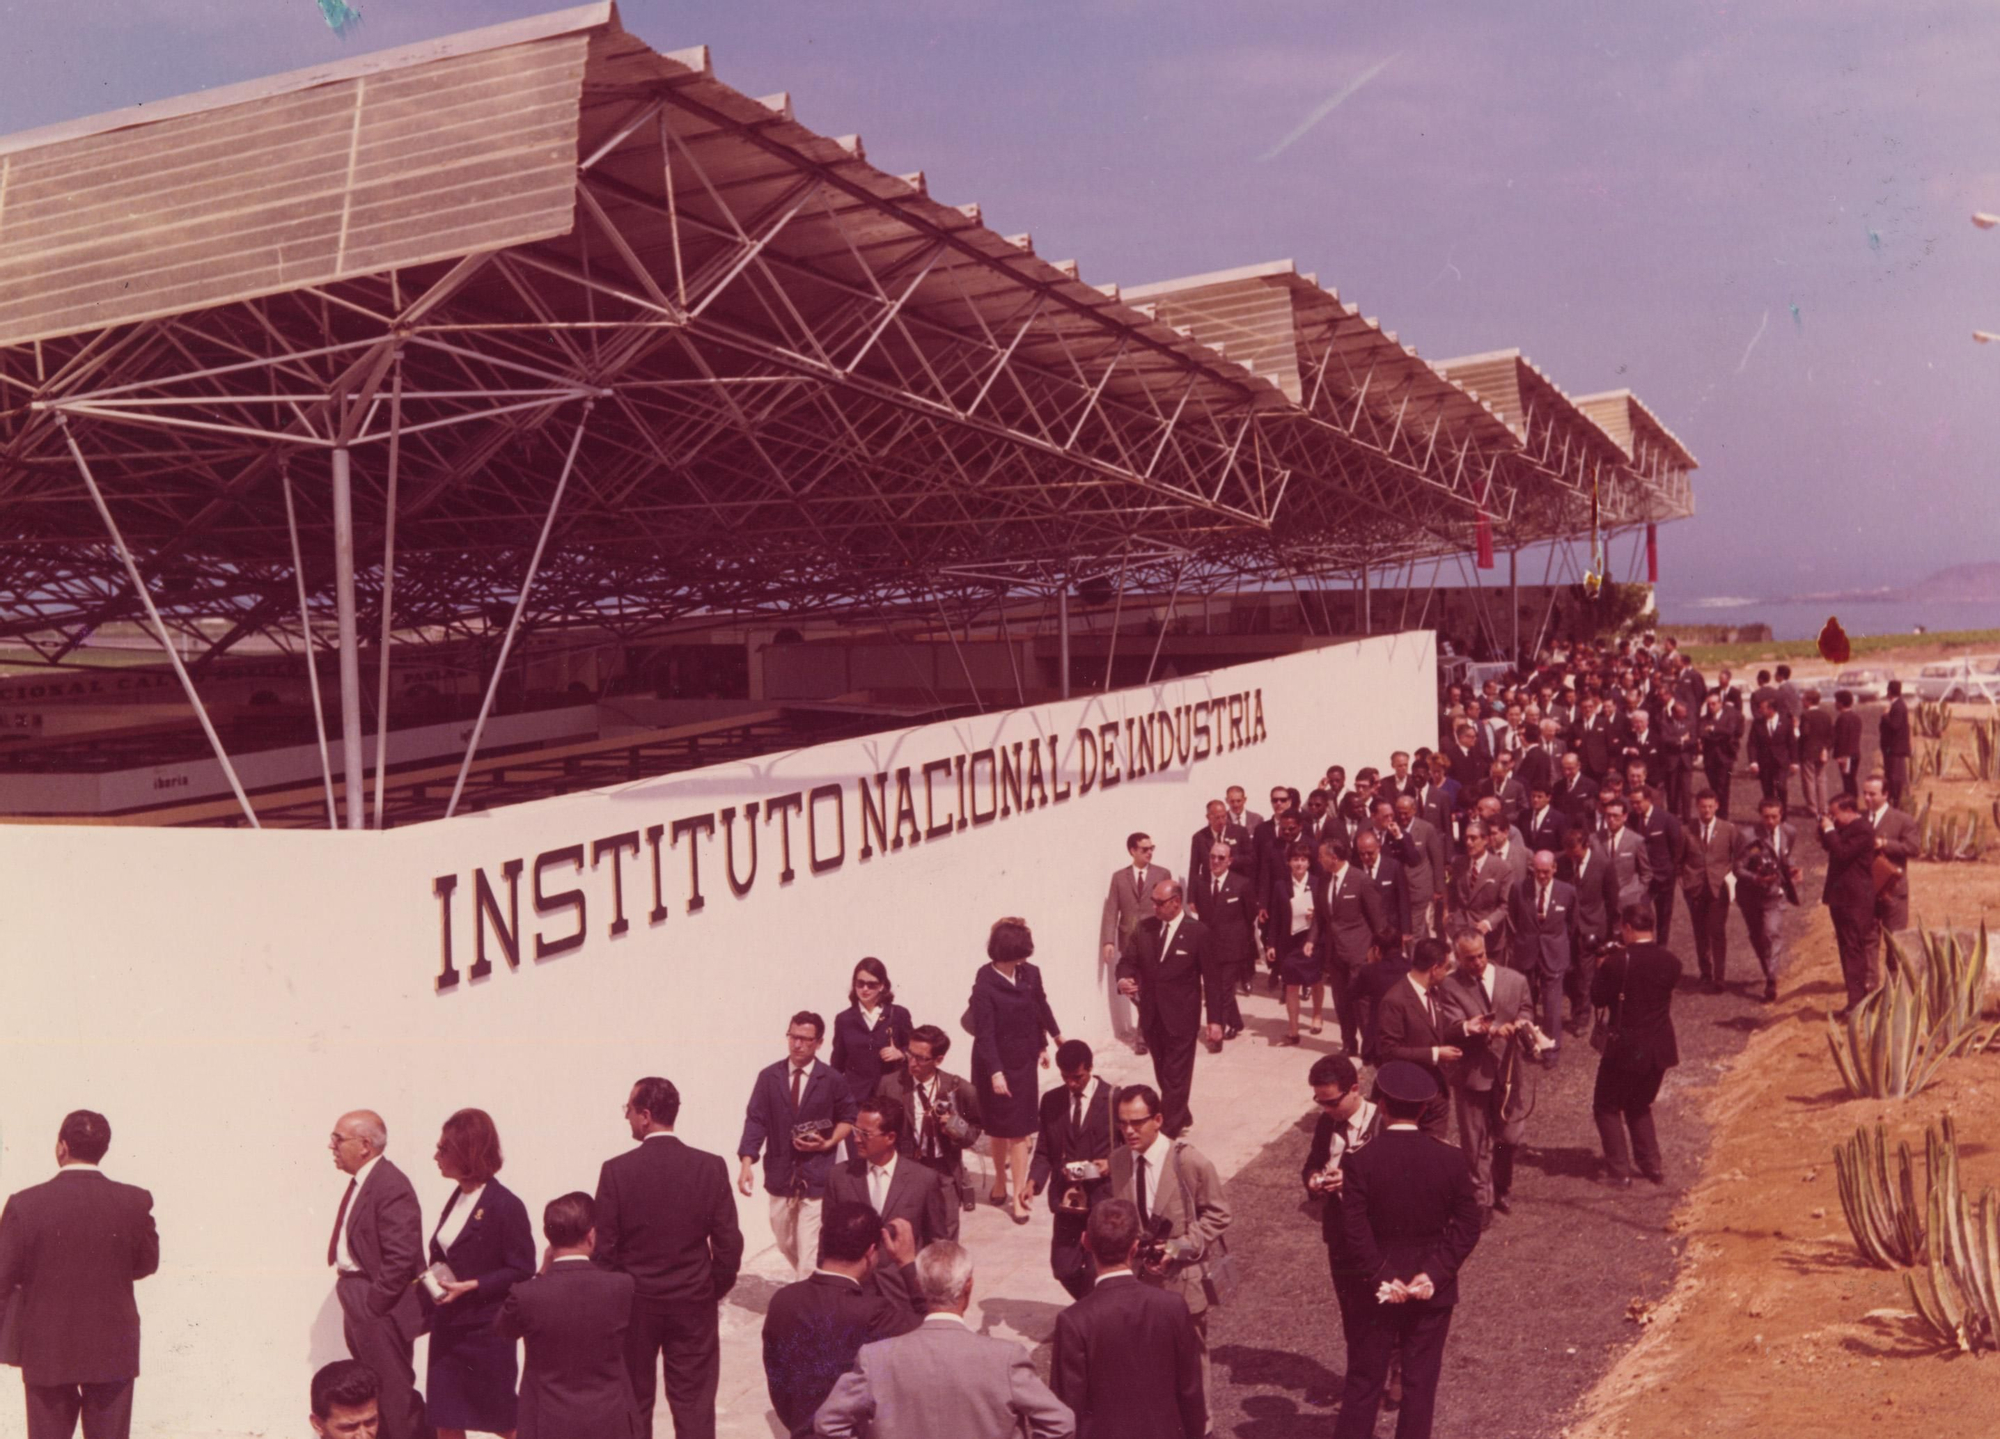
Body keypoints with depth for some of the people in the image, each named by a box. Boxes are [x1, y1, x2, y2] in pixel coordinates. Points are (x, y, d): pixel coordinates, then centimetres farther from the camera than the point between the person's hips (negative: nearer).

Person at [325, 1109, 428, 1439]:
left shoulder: (391, 1186, -22)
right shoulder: (360, 1180, 9)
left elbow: (401, 1256, -26)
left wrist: (374, 1301, -20)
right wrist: (349, 1290, 8)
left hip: (379, 1307, -10)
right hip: (358, 1304, 10)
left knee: (393, 1391, 1)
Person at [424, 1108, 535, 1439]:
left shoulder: (505, 1206, -16)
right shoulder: (457, 1198, 8)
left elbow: (522, 1271, -15)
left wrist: (472, 1286, -22)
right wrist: (429, 1282, 2)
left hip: (486, 1331, -7)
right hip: (447, 1330, 7)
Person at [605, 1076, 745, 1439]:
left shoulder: (616, 1170, -13)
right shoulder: (711, 1167, -9)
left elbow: (602, 1248, -9)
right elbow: (729, 1243, -6)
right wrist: (714, 1290, 10)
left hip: (633, 1304, 0)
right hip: (695, 1305, 1)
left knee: (634, 1402, 14)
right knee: (694, 1407, 8)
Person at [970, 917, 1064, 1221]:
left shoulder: (1029, 974, -6)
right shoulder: (985, 985, -20)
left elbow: (1040, 1007, 11)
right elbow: (984, 1033, -21)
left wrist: (1044, 1044, 21)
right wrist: (995, 1072, -27)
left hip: (1023, 1062, 4)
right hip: (995, 1065, -4)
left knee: (1019, 1130, 7)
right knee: (999, 1128, 10)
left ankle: (1017, 1194, 15)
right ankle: (1001, 1179, 30)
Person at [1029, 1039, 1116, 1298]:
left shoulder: (1114, 1099, -4)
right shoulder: (1051, 1101, 6)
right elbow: (1044, 1152, 8)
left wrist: (1113, 1163, -16)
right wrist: (1034, 1181, -9)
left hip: (1104, 1198, -4)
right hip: (1067, 1198, 4)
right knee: (1064, 1269, 5)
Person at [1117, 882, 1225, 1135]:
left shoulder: (1198, 932, -10)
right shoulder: (1144, 929, 3)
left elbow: (1212, 978, -7)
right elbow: (1128, 961, 3)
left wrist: (1215, 1020, -8)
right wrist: (1123, 980, -22)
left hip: (1181, 1019, -5)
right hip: (1151, 1017, 5)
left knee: (1176, 1076, -1)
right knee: (1163, 1074, 18)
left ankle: (1169, 1129, 5)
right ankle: (1181, 1116, 38)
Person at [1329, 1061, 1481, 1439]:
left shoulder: (1358, 1160, -15)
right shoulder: (1450, 1159, -9)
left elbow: (1354, 1232, -17)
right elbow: (1467, 1227, -8)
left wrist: (1380, 1278, -10)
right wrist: (1435, 1273, -10)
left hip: (1380, 1285, -1)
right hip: (1433, 1290, 1)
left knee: (1364, 1380, 11)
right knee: (1421, 1381, 12)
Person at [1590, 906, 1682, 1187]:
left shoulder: (1616, 962, -17)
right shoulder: (1670, 961, -4)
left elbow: (1597, 998, -8)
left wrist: (1602, 968, 7)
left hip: (1624, 1048, -5)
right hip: (1659, 1050, 5)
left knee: (1607, 1107, 11)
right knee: (1640, 1106, 25)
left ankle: (1620, 1172, 6)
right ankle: (1652, 1166, 19)